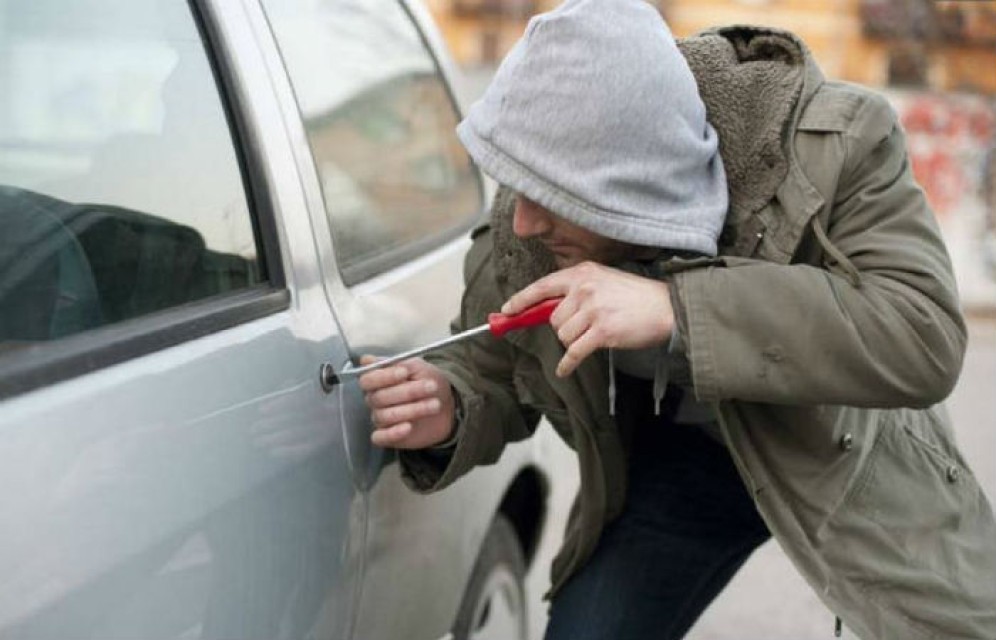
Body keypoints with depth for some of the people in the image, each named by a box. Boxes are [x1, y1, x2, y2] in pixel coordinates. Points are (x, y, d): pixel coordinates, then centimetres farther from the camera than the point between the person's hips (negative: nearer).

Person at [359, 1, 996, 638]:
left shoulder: (836, 142, -31)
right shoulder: (520, 235, -22)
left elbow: (927, 336, -40)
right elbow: (490, 375, -5)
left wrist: (678, 309, -48)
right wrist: (448, 414, -31)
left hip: (849, 455, -1)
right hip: (673, 461, 2)